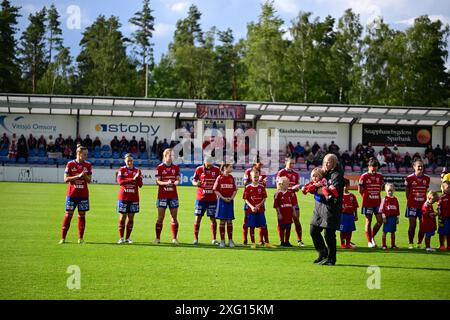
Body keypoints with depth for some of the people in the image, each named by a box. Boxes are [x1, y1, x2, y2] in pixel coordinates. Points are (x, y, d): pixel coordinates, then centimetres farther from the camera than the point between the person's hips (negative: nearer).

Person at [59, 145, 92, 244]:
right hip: (72, 194, -2)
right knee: (68, 215, -2)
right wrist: (78, 176, -18)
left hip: (83, 194, 2)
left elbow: (89, 181, 5)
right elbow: (66, 179, -8)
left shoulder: (88, 165, 4)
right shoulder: (70, 164, -5)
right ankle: (63, 237, 5)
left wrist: (85, 175, -16)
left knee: (82, 215, 2)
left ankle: (80, 238, 8)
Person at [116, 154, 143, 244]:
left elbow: (140, 185, 2)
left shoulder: (137, 171, 7)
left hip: (134, 198, 2)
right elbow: (120, 181, -15)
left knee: (131, 217, 4)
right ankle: (121, 238, 3)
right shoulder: (122, 170, 1)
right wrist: (132, 179, -22)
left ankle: (128, 238, 10)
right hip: (123, 197, -2)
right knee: (123, 217, -2)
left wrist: (138, 177, -18)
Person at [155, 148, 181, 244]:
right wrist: (166, 183, -23)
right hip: (162, 196, -3)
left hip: (173, 196, 3)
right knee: (160, 217, -3)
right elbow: (157, 181, -6)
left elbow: (178, 179, 5)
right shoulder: (160, 167, -1)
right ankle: (157, 238, 3)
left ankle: (174, 238, 5)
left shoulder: (176, 167, 8)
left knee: (174, 217, 1)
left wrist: (176, 182, -19)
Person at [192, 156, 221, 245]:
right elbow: (193, 181, 4)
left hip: (212, 198, 1)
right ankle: (195, 239, 5)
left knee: (213, 218, 3)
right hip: (201, 198, -1)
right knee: (198, 218, -1)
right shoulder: (199, 169, 0)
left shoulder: (216, 170, 2)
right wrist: (196, 183, -18)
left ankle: (214, 239, 11)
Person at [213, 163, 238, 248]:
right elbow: (216, 190, -4)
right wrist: (223, 198, -14)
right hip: (222, 201, -3)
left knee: (229, 221, 4)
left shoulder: (231, 178, 8)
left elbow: (235, 190, 10)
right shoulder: (220, 178, -3)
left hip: (230, 201, 3)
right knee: (222, 221, -1)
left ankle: (230, 240, 9)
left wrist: (231, 198, -6)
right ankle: (222, 240, 5)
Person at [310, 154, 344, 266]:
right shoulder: (324, 173, 16)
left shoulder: (337, 175, -8)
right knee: (314, 231, 8)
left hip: (331, 207, -8)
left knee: (329, 234, -5)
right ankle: (323, 254, 24)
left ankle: (331, 259, 5)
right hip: (319, 206, 8)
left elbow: (335, 190, -21)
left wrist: (321, 191, -24)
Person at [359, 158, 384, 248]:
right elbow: (360, 189, -1)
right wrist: (366, 196, 4)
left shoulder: (380, 176, 7)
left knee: (380, 220, -2)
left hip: (377, 202, 4)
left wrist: (377, 196, 9)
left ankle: (372, 237, 19)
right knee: (368, 221, 1)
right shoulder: (364, 176, -6)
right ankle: (369, 242, 9)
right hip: (367, 203, -4)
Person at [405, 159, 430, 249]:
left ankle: (419, 243, 17)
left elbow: (425, 190, 14)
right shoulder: (409, 178, -5)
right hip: (412, 205, -3)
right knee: (412, 225, -4)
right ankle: (410, 243, 7)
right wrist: (410, 201, 4)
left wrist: (424, 200, 10)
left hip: (423, 205, 3)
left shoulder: (426, 178, 5)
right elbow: (407, 191, 3)